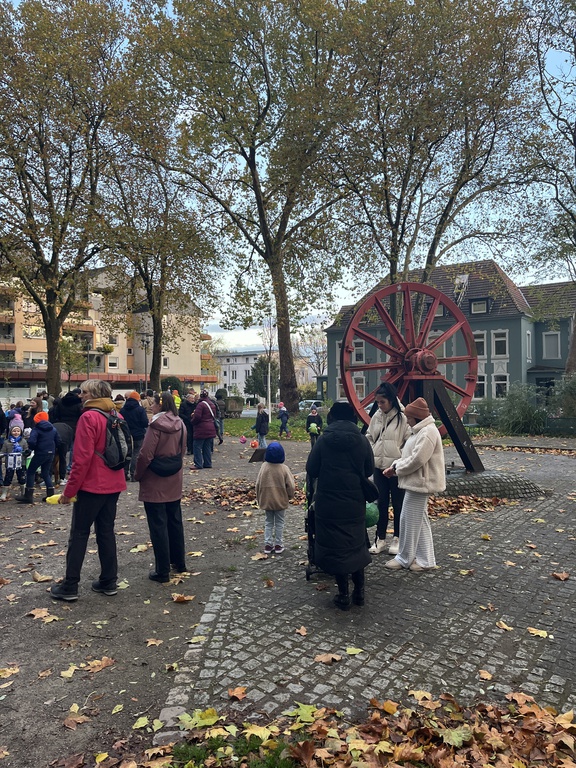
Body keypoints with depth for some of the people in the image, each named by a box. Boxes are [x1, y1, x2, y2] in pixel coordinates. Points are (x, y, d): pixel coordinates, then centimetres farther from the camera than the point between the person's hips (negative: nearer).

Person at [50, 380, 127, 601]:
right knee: (106, 532, 13)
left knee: (79, 534, 4)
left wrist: (69, 490, -13)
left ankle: (69, 586, 11)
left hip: (91, 486, -7)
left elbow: (82, 458, -20)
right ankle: (108, 581, 18)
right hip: (113, 485, 7)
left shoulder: (89, 417, -15)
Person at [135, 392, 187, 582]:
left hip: (155, 484, -7)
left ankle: (162, 571, 9)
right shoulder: (180, 425, 3)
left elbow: (145, 455, -19)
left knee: (158, 526, 1)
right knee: (175, 522, 18)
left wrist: (138, 475, -4)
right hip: (174, 483, 7)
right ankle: (179, 563, 31)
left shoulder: (156, 426, -18)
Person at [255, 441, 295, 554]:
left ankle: (268, 544, 17)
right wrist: (290, 496, 7)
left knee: (268, 522, 16)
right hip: (281, 501, -2)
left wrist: (259, 498, 11)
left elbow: (258, 484, -3)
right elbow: (291, 486, -13)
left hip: (266, 501, 2)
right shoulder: (284, 468, -17)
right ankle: (278, 545, 18)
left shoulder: (264, 466, -10)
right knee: (279, 523, 13)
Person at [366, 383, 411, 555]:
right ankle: (380, 538, 23)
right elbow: (369, 436, 15)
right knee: (381, 503, 12)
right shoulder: (376, 416, 5)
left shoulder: (403, 417, -11)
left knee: (398, 504, 9)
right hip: (379, 466, 5)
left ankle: (397, 538, 23)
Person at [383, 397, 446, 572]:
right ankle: (425, 560, 22)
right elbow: (409, 455, 18)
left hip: (419, 484, -11)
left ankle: (404, 558, 16)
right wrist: (395, 465, 4)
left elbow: (416, 460, -25)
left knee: (410, 520, 1)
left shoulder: (427, 432, -20)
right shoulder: (421, 430, 14)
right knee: (419, 521, 15)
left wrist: (396, 468, -12)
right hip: (418, 483, 11)